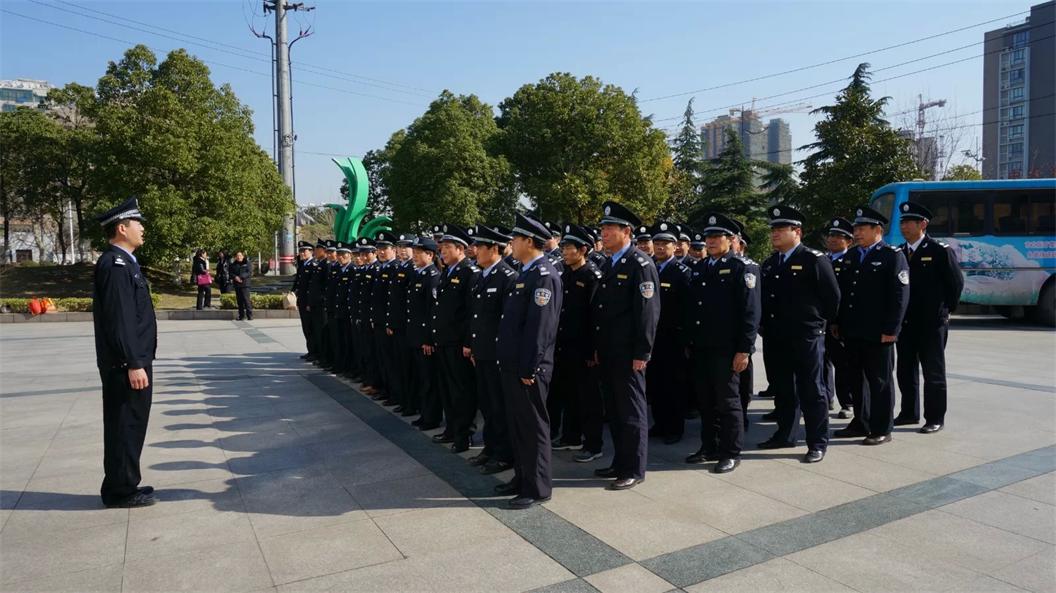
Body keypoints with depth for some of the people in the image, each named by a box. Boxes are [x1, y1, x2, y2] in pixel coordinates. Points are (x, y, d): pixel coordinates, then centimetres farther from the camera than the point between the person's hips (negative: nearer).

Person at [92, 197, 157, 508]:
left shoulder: (123, 261, 15)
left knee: (126, 425, 16)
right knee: (126, 426, 0)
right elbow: (119, 319, -22)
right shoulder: (115, 264, -17)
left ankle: (122, 485, 26)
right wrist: (134, 364, -22)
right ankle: (121, 490, 10)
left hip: (131, 360, 10)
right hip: (127, 364, -10)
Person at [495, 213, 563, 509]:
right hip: (512, 364, 10)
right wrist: (510, 362, 17)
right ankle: (522, 477, 31)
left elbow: (540, 325, -22)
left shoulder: (544, 275, -16)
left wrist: (529, 368, -21)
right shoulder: (526, 273, 14)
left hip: (528, 368, -10)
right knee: (517, 424, 18)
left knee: (533, 426, 2)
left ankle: (537, 488, 13)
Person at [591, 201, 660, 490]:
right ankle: (620, 462, 27)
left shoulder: (641, 264, -11)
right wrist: (597, 347, 15)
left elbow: (648, 311, -15)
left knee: (631, 411, 2)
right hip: (607, 352, 8)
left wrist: (642, 353, -17)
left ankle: (635, 469, 12)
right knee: (614, 410, 15)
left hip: (627, 353, -8)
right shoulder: (608, 264, 14)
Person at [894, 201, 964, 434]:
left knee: (933, 372, 3)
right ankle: (909, 413, 25)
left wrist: (946, 309, 1)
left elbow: (956, 282, -3)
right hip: (905, 322, 5)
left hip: (932, 323, -5)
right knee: (905, 371, 12)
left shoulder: (941, 251, -7)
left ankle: (935, 419, 11)